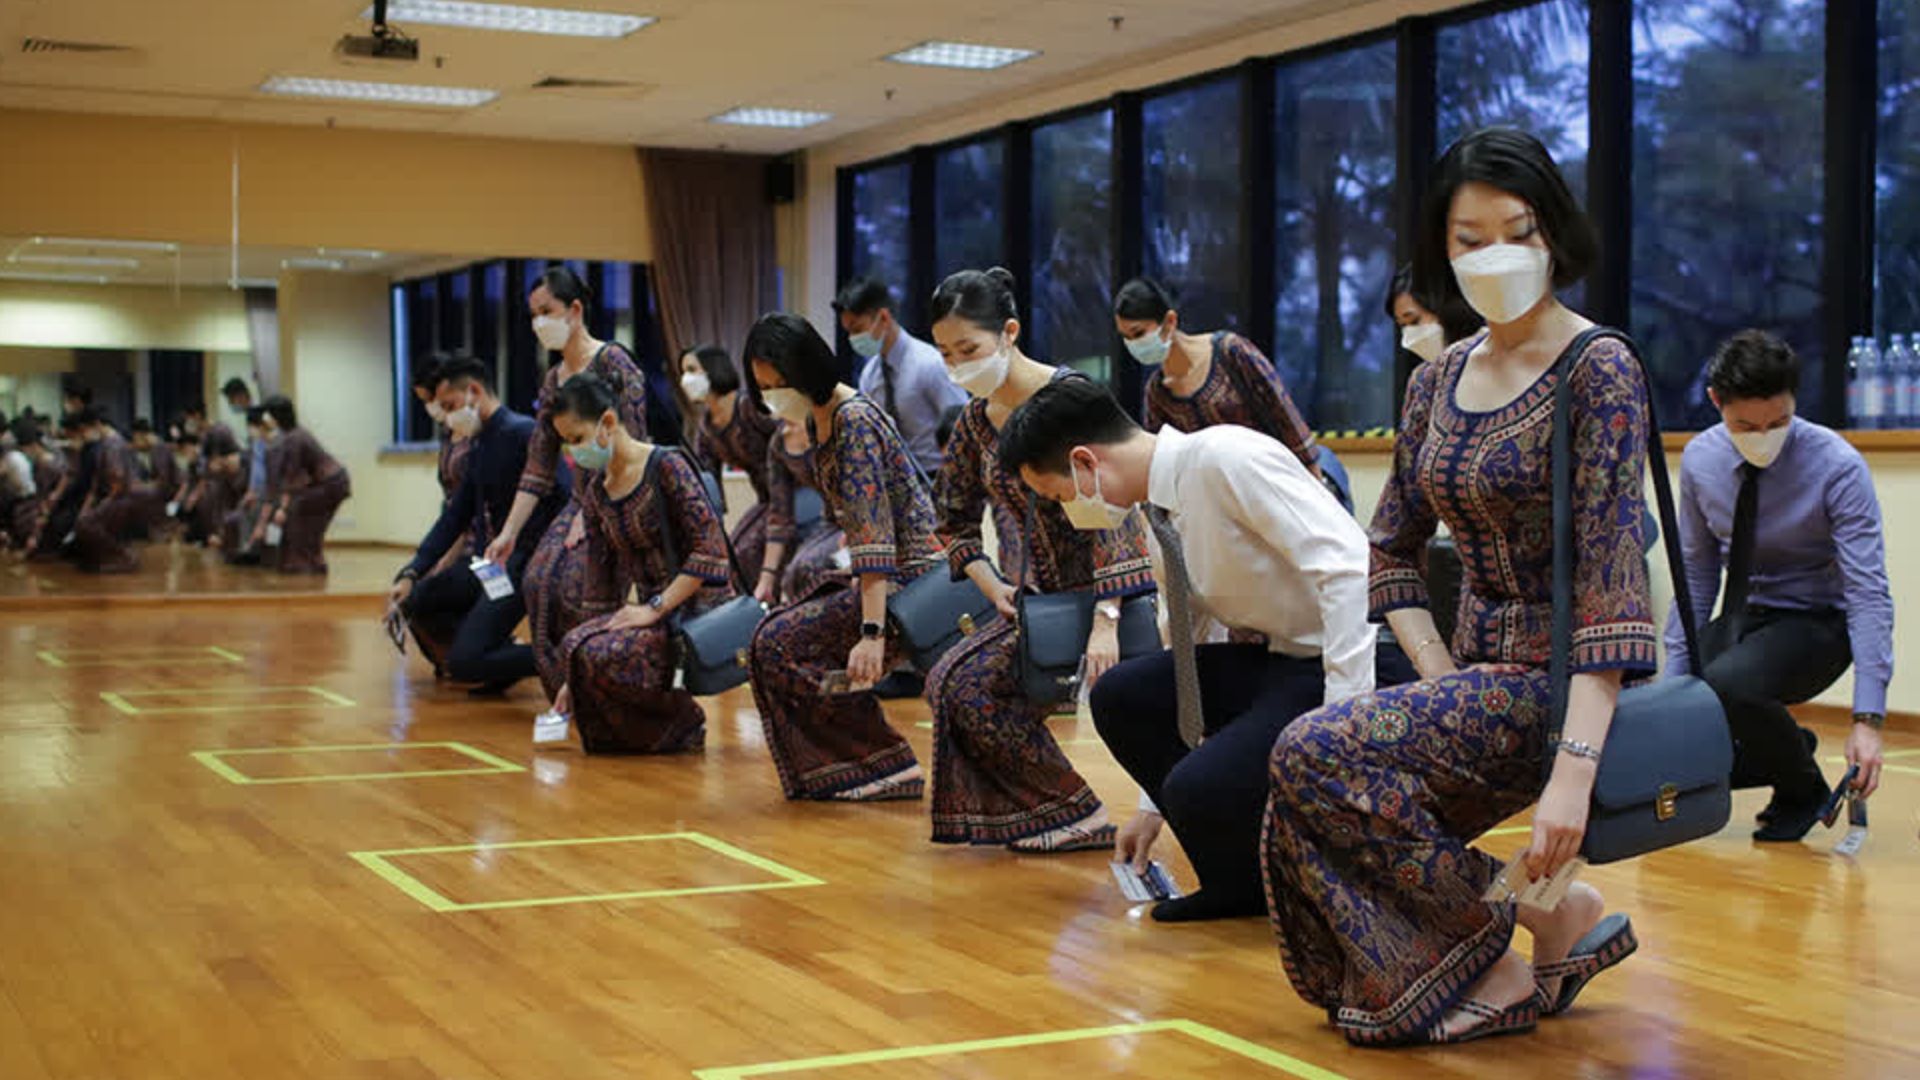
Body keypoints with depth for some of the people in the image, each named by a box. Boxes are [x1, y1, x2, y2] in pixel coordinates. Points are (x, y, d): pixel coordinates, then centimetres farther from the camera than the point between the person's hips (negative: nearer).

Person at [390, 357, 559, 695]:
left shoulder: (521, 433, -13)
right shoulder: (476, 446, 14)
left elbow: (556, 502, -21)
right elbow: (456, 516, 17)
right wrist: (411, 574, 9)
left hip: (519, 565, -10)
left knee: (463, 664, -17)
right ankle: (504, 654, 8)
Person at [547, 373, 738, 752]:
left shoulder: (666, 466, -10)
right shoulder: (595, 493, 11)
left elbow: (711, 549, -16)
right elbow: (601, 588, 13)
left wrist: (656, 607, -20)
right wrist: (576, 679, 10)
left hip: (701, 607, -6)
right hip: (654, 612, 6)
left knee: (603, 655, -28)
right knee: (575, 648, -22)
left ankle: (681, 726, -3)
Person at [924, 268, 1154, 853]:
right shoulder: (975, 422, 6)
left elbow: (1107, 509, -23)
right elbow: (957, 524, 18)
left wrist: (1105, 621, -28)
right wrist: (996, 590, 2)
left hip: (1114, 586, -7)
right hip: (1040, 594, 7)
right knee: (958, 681, -3)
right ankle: (1072, 815, 3)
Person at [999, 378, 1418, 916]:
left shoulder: (1225, 458, -18)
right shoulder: (1162, 519, 11)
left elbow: (1346, 566, -26)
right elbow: (1181, 656, 21)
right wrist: (1154, 806, 24)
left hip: (1359, 670, -9)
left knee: (1201, 791, -24)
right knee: (1118, 696, 0)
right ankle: (1245, 883, 10)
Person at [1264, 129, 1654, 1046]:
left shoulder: (1598, 372, -13)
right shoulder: (1436, 384, 8)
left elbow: (1609, 570, -22)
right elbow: (1392, 550, 15)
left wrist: (1576, 764, -31)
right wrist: (1438, 675, -3)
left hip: (1563, 683, -7)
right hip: (1479, 673, 7)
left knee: (1318, 754, -22)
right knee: (1301, 822, -7)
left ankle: (1499, 963, -3)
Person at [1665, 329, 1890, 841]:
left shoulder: (1837, 467, -20)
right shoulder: (1700, 459, -6)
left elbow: (1869, 594, -22)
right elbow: (1695, 573, 5)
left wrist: (1868, 719, -30)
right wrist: (1674, 677, -2)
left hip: (1815, 624, -5)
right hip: (1740, 619, 5)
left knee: (1726, 684, -35)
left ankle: (1803, 789, -5)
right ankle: (1790, 746, 13)